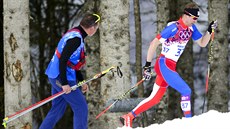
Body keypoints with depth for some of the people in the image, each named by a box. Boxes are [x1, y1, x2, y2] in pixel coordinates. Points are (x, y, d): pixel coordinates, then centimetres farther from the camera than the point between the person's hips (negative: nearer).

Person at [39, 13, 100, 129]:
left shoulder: (74, 34, 14)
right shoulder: (76, 38, -19)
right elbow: (63, 60, -25)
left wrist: (81, 81, 21)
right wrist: (65, 83, -24)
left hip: (56, 77, 10)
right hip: (62, 78, -10)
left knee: (58, 109, 15)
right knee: (81, 108, -3)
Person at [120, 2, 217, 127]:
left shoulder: (191, 29, 6)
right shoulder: (174, 28, -18)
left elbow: (202, 43, 15)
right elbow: (154, 43, -16)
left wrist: (210, 30, -3)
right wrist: (147, 65, -17)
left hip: (171, 67, 9)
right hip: (164, 65, -9)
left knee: (155, 98, 11)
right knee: (186, 91, -14)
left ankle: (128, 117, 17)